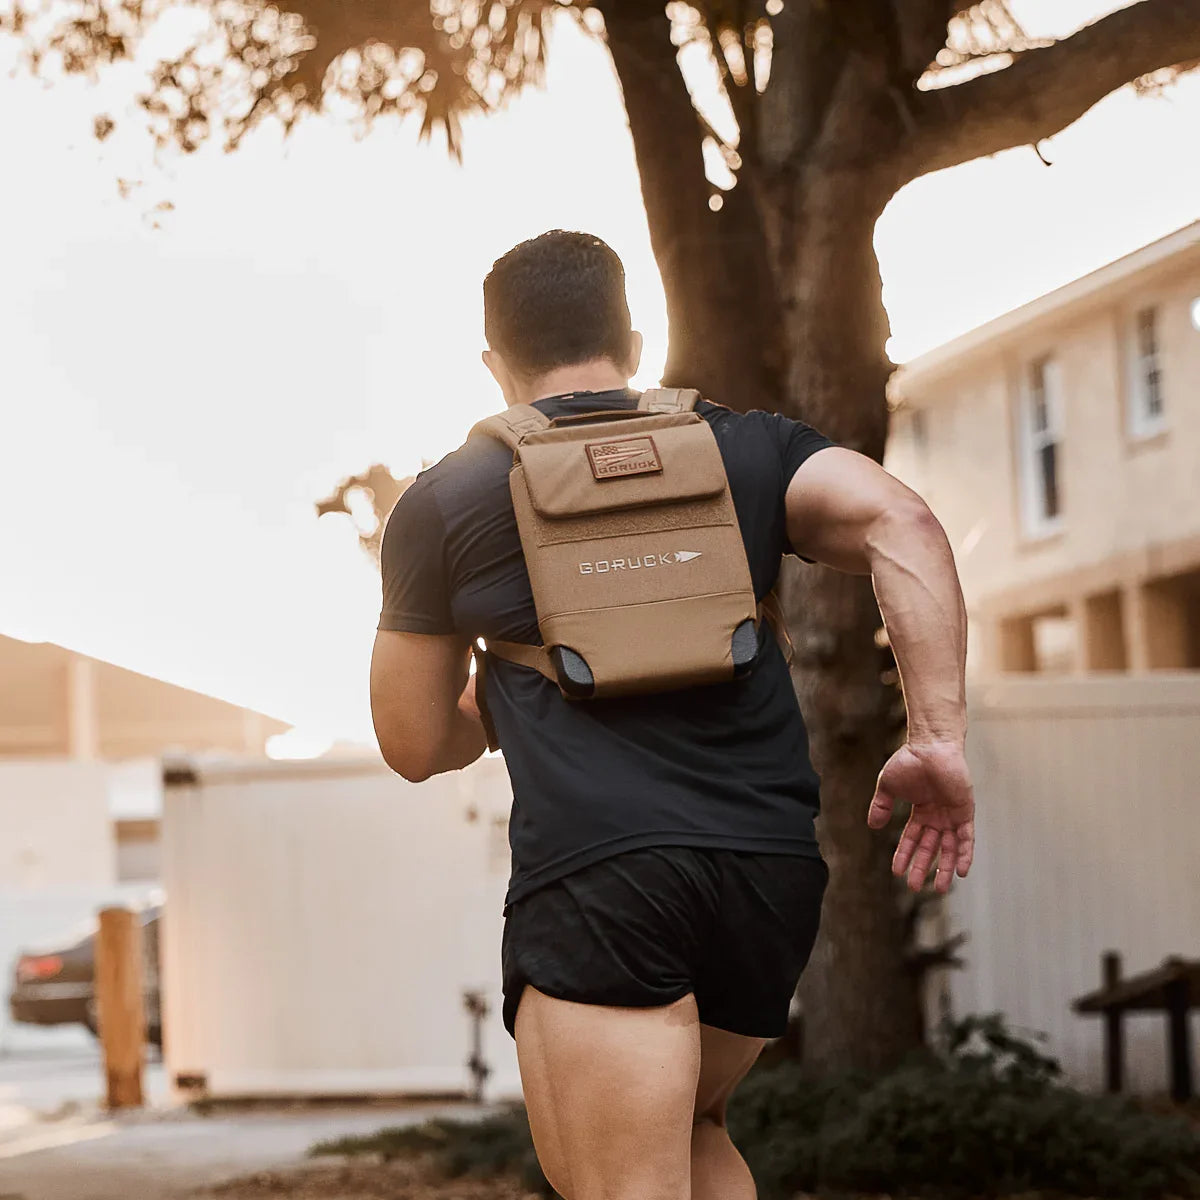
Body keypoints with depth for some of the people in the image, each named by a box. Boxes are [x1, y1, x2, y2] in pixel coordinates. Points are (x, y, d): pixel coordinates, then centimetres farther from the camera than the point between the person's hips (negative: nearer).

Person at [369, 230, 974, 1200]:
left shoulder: (444, 502, 11)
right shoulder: (747, 446, 15)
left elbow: (417, 746, 16)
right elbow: (900, 522, -4)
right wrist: (938, 736, -6)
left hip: (596, 873, -4)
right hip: (775, 868, 4)